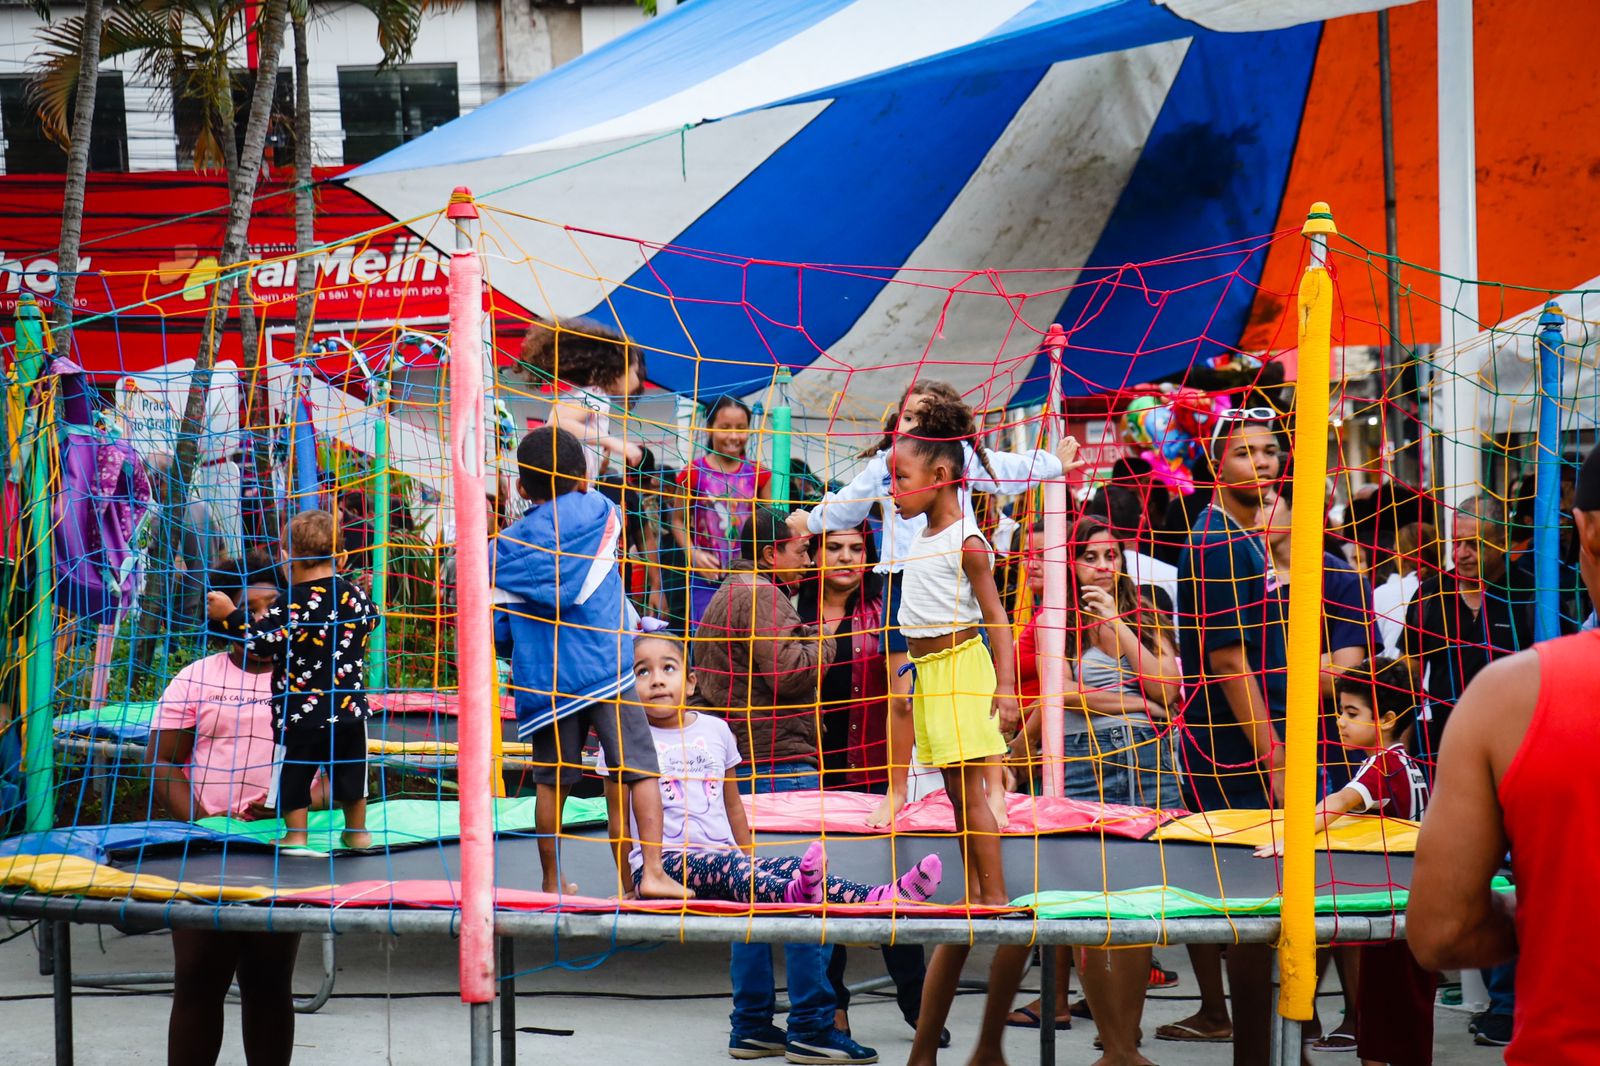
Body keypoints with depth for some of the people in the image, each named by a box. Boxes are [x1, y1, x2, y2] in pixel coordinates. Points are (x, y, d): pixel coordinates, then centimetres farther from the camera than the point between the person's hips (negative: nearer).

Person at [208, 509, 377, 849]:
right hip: (350, 707, 4)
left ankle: (296, 835, 12)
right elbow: (371, 620, 16)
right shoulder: (355, 595, -3)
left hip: (299, 711, -4)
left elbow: (262, 642, -16)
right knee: (350, 771, 18)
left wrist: (230, 616, -6)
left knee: (294, 775, 10)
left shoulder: (290, 604, -16)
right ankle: (357, 831, 27)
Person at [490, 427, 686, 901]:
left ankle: (552, 881, 17)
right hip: (605, 669, -2)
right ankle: (652, 872, -9)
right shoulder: (600, 511, 3)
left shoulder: (503, 549, 7)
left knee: (550, 778, 11)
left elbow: (496, 634, 8)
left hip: (542, 680, 2)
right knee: (640, 769, 0)